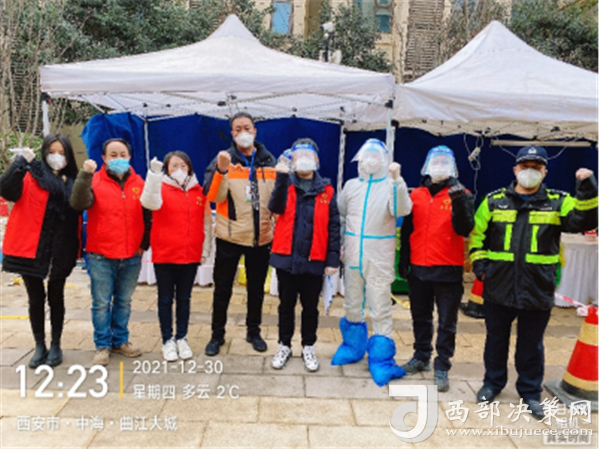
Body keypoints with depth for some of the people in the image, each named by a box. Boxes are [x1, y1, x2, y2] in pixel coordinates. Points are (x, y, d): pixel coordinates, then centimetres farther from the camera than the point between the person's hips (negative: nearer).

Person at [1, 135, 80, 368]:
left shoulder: (72, 183, 7)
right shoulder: (30, 175, -1)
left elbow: (77, 214, 6)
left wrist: (76, 249, -3)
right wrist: (21, 161, -30)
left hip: (60, 252, 2)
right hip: (30, 248, -2)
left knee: (56, 298, 12)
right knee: (36, 299, 8)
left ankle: (55, 345, 24)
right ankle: (39, 346, 23)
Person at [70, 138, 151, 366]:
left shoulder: (139, 183, 5)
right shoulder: (95, 181, -3)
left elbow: (148, 216, 10)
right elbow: (78, 204, -21)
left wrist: (144, 244, 6)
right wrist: (84, 175, -31)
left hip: (131, 256, 3)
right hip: (101, 256, -2)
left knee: (124, 301, 15)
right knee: (101, 303, 6)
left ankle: (120, 340, 31)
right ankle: (102, 345, 22)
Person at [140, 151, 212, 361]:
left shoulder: (199, 191, 4)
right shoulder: (161, 187, -3)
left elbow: (206, 221, 8)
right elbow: (150, 203, -25)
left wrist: (206, 248, 6)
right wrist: (154, 174, -36)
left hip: (191, 256, 2)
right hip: (164, 256, -2)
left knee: (184, 298, 14)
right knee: (166, 299, 9)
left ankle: (182, 338, 27)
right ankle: (167, 340, 22)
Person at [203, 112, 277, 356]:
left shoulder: (269, 161, 5)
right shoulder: (223, 159, -3)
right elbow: (212, 196, -16)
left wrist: (275, 226, 2)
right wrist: (221, 170, -31)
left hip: (261, 237, 3)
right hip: (230, 236, -2)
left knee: (257, 288, 15)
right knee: (222, 288, 8)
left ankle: (253, 331, 33)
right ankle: (217, 334, 26)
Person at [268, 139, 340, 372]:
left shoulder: (326, 190, 3)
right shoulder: (286, 184, 4)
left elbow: (333, 226, 0)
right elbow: (275, 207, -15)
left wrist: (333, 258, -6)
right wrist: (281, 178, -26)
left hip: (314, 260, 0)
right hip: (286, 257, 1)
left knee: (310, 307, 12)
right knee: (286, 305, 14)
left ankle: (308, 347, 30)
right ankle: (284, 345, 31)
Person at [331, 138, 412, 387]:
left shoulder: (391, 185, -1)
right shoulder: (351, 185, 10)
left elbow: (402, 210, -20)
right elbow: (338, 215, 18)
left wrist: (396, 180, -27)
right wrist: (338, 244, 13)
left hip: (379, 257, -4)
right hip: (352, 254, 4)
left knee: (380, 308, -3)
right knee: (351, 305, 15)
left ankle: (381, 360, 9)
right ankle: (353, 347, 35)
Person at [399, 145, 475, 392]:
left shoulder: (461, 195, -2)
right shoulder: (417, 195, 7)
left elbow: (464, 229, -15)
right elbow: (407, 230, 13)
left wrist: (459, 203, -28)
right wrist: (403, 260, 12)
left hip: (448, 270, -4)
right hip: (419, 268, 4)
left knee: (447, 322, 4)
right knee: (420, 317, 16)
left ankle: (442, 367, 14)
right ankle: (421, 357, 33)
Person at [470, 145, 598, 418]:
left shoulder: (557, 203, 4)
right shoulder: (494, 201, 3)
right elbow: (476, 235, 6)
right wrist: (480, 265, -3)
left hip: (537, 290, 0)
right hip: (498, 288, 1)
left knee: (531, 345, 14)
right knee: (496, 340, 15)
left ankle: (530, 391, 32)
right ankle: (493, 382, 34)